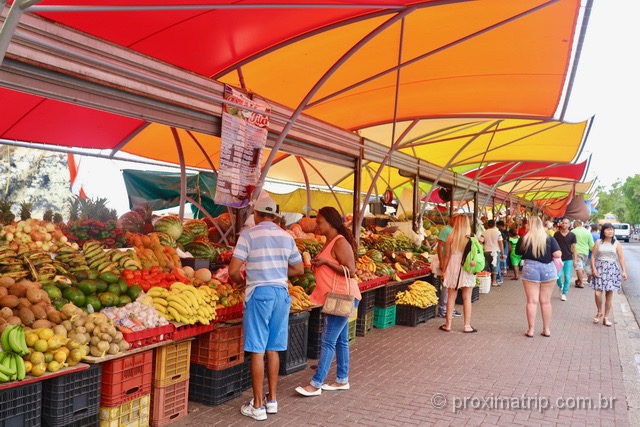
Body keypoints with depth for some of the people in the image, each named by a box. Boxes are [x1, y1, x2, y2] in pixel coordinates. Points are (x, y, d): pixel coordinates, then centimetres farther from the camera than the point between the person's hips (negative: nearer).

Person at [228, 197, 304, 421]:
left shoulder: (249, 234, -6)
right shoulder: (286, 236, 8)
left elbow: (233, 270, -10)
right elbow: (299, 269, 13)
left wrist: (241, 280, 10)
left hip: (259, 293, -5)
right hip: (281, 293, 5)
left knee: (257, 350, 1)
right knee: (273, 349, 14)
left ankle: (258, 406, 8)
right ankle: (272, 399, 22)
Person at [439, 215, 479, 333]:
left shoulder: (451, 237, -5)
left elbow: (447, 256, -2)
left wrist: (444, 271, 7)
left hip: (453, 268, 0)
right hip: (467, 270, 0)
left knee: (451, 297, 9)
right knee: (467, 298, 8)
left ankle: (448, 325, 15)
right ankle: (467, 326, 12)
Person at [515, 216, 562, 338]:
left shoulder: (524, 239, -5)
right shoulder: (549, 238, -4)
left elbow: (518, 253, 9)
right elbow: (558, 254, -10)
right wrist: (548, 254, 7)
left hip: (530, 269, -1)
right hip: (548, 269, 1)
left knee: (532, 301, 4)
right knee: (546, 301, 10)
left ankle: (531, 330, 7)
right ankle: (546, 329, 19)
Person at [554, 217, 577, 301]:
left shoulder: (572, 235, -1)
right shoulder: (556, 234, 0)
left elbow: (573, 248, 3)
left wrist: (575, 259, 0)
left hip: (569, 259, 0)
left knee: (567, 277, 1)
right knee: (559, 275, -11)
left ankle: (564, 293, 15)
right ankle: (561, 286, 20)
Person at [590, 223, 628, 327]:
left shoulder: (616, 243, 3)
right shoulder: (598, 242, 3)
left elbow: (621, 258, 2)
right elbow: (593, 256, 3)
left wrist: (624, 271, -6)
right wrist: (593, 268, -8)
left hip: (612, 269, 1)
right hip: (600, 268, 0)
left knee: (609, 294, 2)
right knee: (597, 293, -10)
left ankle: (606, 317, 13)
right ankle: (599, 312, 16)